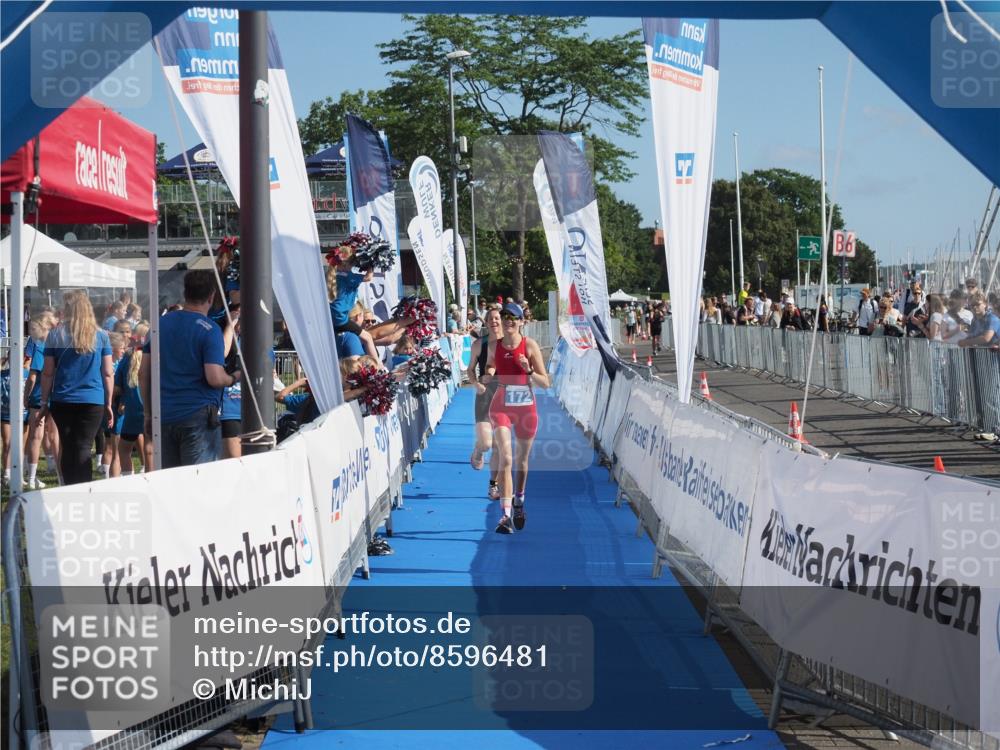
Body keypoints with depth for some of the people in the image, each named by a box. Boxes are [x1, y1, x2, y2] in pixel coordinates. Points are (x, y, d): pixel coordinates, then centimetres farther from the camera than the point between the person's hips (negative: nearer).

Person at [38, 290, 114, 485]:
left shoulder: (55, 334, 0)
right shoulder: (101, 335, 2)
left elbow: (48, 372, 1)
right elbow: (108, 373, 2)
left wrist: (44, 402, 8)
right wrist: (108, 404, 9)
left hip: (62, 401, 0)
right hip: (93, 402, 0)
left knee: (68, 450, 10)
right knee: (83, 450, -2)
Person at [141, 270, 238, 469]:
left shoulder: (162, 323, 10)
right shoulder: (210, 330, -8)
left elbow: (143, 373, 11)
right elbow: (215, 378, -17)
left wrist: (148, 413, 19)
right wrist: (234, 378, 4)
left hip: (163, 417, 5)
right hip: (198, 415, -5)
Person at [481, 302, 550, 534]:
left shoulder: (530, 346, -5)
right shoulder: (494, 347, 1)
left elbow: (545, 383, -5)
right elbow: (487, 379, 15)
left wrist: (529, 370, -22)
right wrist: (489, 374, -8)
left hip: (526, 408, 0)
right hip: (501, 407, 0)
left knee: (521, 460, 15)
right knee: (505, 458, -16)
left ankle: (519, 502, 41)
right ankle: (506, 515, -20)